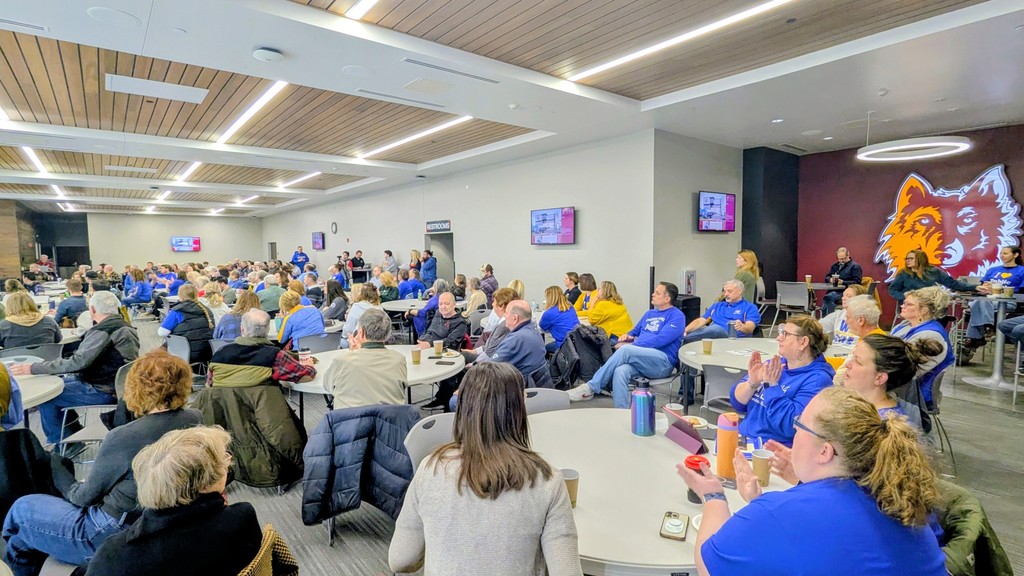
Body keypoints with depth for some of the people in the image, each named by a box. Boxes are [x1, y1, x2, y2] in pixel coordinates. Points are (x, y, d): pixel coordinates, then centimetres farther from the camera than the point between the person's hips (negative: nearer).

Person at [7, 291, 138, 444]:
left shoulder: (102, 331, -21)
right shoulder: (125, 327, 7)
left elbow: (77, 362, -27)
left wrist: (33, 368, -22)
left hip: (103, 391, -9)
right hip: (117, 384, 9)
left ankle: (58, 443, 16)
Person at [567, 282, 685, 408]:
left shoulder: (676, 316, 0)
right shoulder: (649, 313, 24)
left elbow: (661, 339, -14)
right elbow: (635, 332, 34)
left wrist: (630, 345, -14)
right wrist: (627, 336, 7)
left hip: (663, 363, -6)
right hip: (641, 359, 6)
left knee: (625, 350, -32)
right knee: (620, 371, -31)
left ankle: (591, 387, -26)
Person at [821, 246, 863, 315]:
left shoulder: (855, 266, 3)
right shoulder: (835, 266, 22)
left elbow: (857, 282, -5)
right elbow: (826, 277, 24)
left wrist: (843, 282, -16)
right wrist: (830, 279, 0)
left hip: (846, 291, -5)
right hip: (833, 290, 5)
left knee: (828, 297, -31)